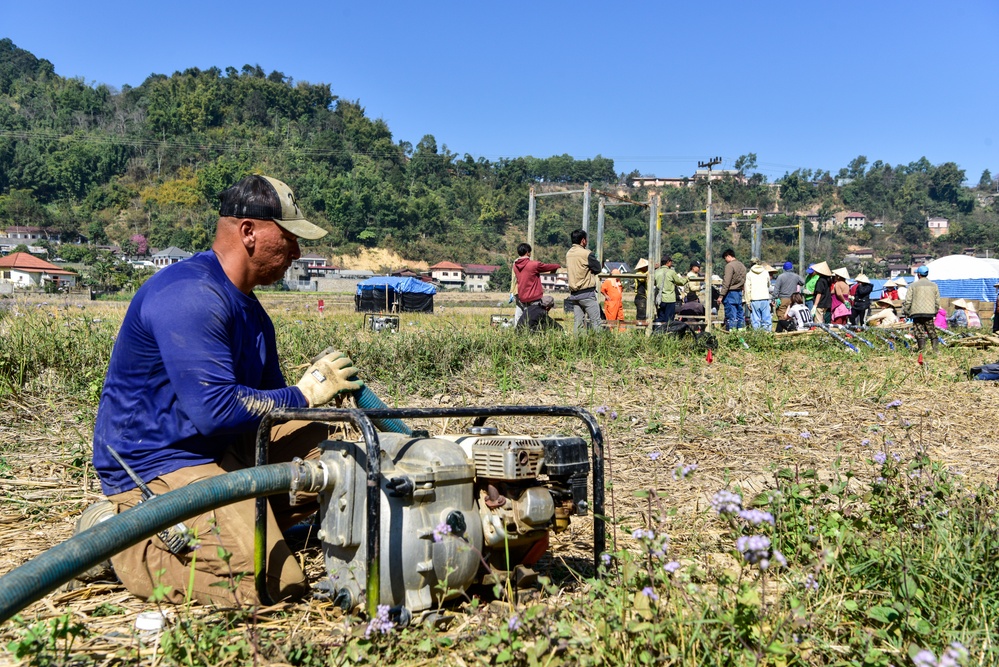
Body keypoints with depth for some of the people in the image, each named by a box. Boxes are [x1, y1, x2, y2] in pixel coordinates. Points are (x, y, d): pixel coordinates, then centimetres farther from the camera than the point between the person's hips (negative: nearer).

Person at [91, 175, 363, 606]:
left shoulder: (248, 310, 13)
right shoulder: (191, 295, -20)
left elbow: (269, 399, 17)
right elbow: (214, 410, -28)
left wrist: (326, 389, 0)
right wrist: (304, 395, -16)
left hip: (220, 451, 10)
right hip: (157, 463, -10)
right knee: (274, 586, -19)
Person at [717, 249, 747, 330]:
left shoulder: (730, 265, -11)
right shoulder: (742, 265, 15)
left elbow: (726, 283, -17)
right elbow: (743, 281, 16)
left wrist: (721, 295, -16)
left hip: (731, 293, -8)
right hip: (739, 292, 8)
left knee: (731, 315, -6)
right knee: (740, 314, 10)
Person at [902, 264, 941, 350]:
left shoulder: (913, 285, -1)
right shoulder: (933, 285, 10)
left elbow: (908, 301, -3)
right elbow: (937, 301, 13)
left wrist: (905, 312, 8)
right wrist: (935, 311, 24)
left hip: (917, 313, -2)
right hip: (930, 312, 2)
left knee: (920, 333, -1)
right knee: (932, 332, 9)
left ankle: (922, 349, -8)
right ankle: (935, 348, 0)